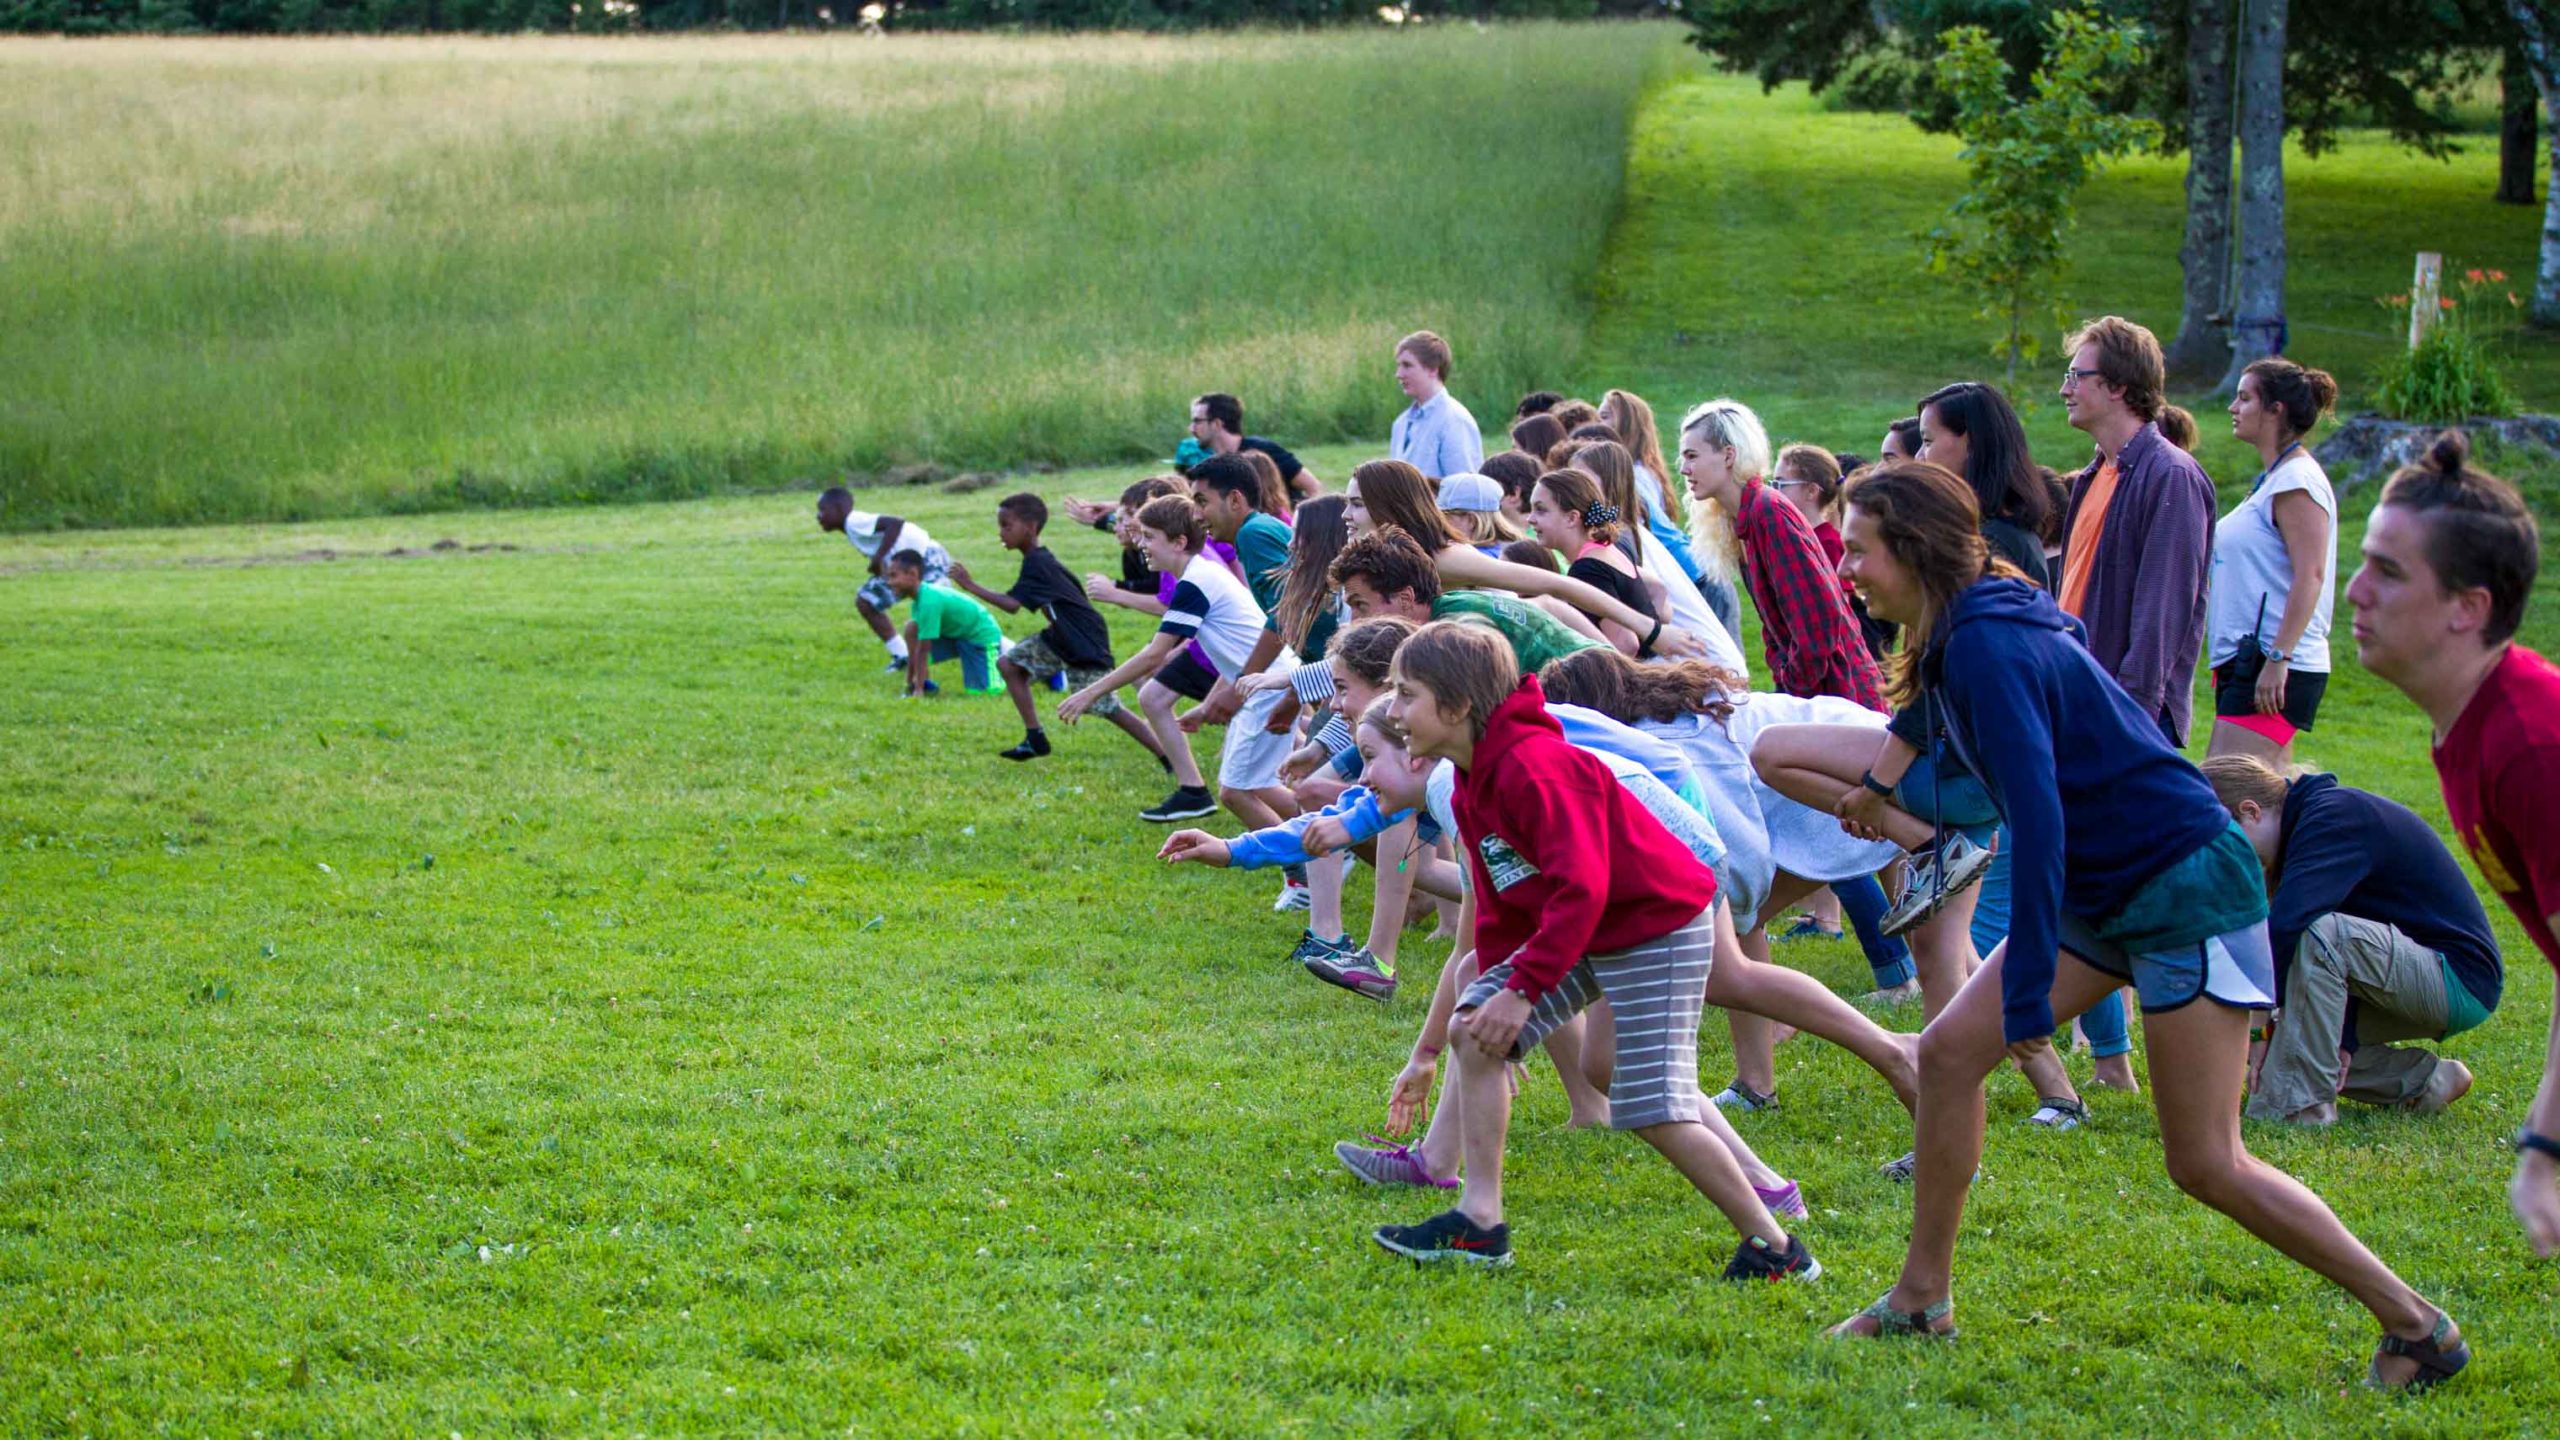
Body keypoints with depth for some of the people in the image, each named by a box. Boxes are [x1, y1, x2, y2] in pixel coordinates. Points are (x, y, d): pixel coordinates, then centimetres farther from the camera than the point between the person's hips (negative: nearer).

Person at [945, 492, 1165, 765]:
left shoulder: (1037, 563, -22)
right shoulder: (1037, 559, 7)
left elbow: (1011, 605, -32)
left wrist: (970, 586, -29)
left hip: (1085, 643, -10)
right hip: (1061, 639, 10)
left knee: (1109, 709, -8)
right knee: (1008, 663, 5)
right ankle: (1035, 739, 9)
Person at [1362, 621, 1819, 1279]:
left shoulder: (1535, 767, -26)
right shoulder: (1473, 782, 7)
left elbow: (1581, 888, -31)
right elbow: (1499, 908, 15)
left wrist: (1524, 988, -30)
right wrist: (1496, 986, 8)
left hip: (1657, 928, -10)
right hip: (1579, 931, 10)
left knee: (1654, 1113, -12)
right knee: (1474, 1026, -2)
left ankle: (1775, 1247, 3)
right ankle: (1479, 1222, 2)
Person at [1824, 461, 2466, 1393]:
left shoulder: (1986, 646, -20)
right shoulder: (1966, 634, 9)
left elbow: (2037, 816, -27)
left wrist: (2028, 989, -26)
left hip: (2185, 887, -10)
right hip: (2108, 893, 10)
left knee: (2206, 1163, -7)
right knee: (1950, 1049, 3)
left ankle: (2417, 1327, 3)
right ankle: (1922, 1298, 12)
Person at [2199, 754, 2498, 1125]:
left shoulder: (2334, 817, -19)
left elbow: (2286, 925, -32)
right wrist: (2343, 1040, -2)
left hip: (2460, 979, -10)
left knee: (2316, 934, -32)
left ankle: (2300, 1103, -25)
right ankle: (2422, 1079, 8)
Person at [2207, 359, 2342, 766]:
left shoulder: (2297, 481, -12)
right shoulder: (2274, 479, 19)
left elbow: (2309, 576, -21)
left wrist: (2277, 658, -26)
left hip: (2274, 670, -10)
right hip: (2246, 660, 10)